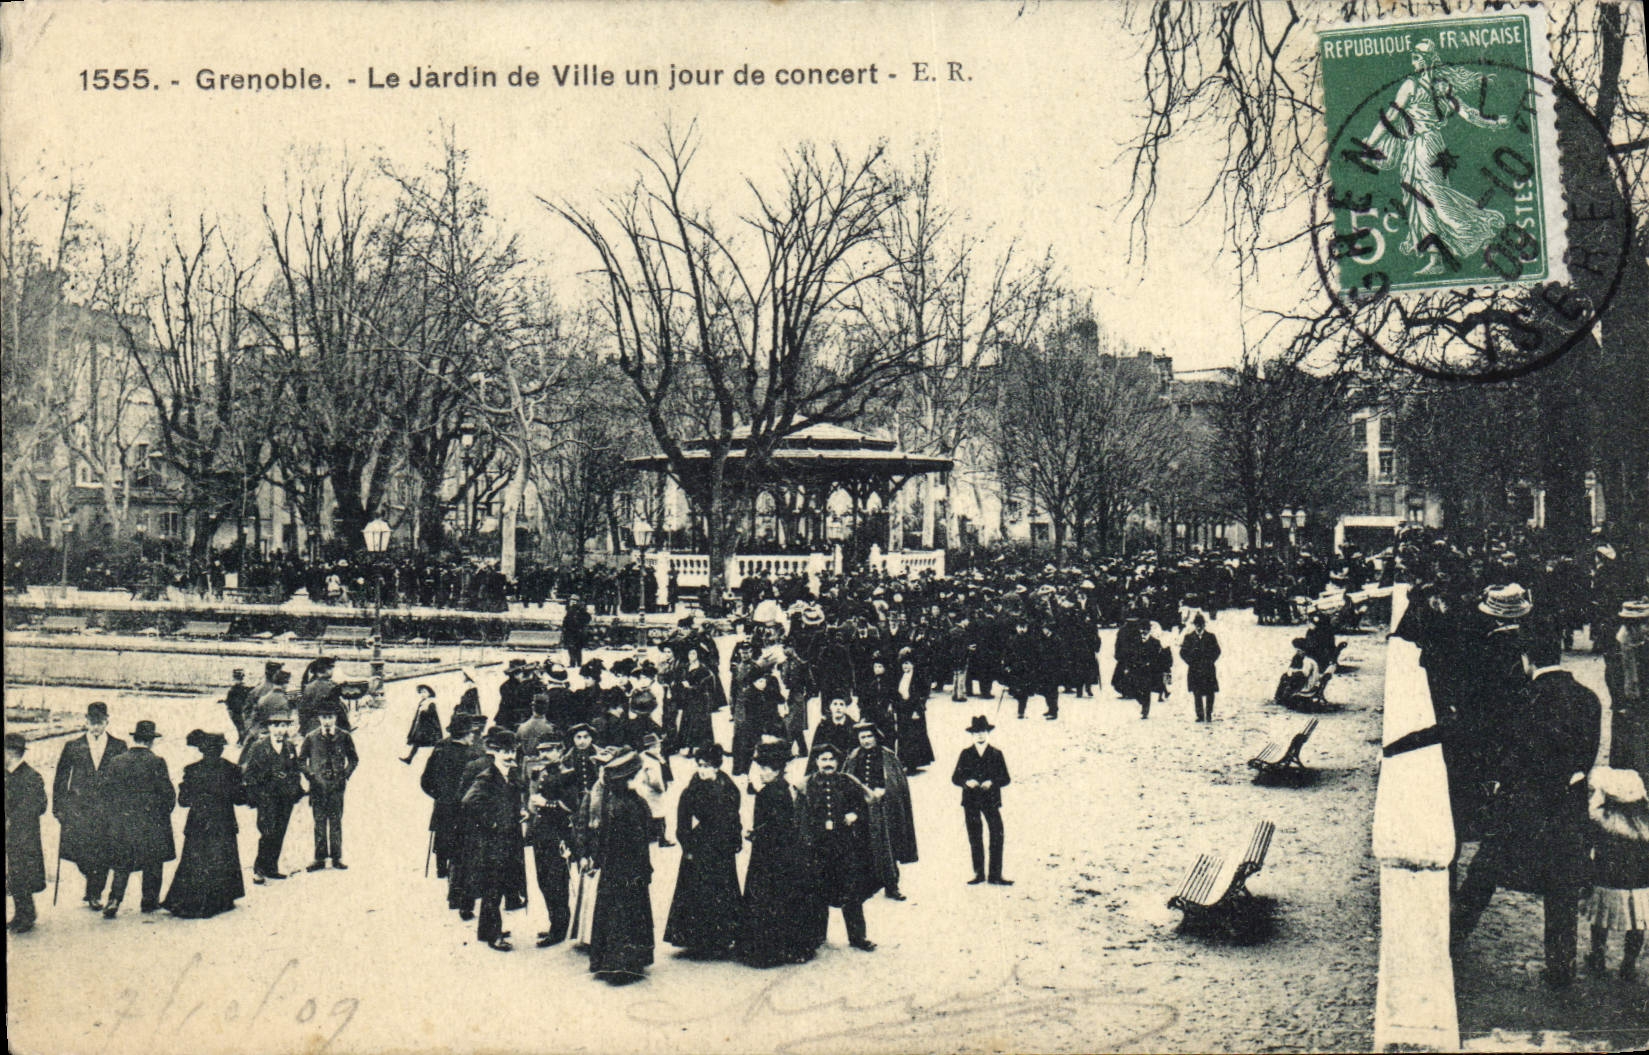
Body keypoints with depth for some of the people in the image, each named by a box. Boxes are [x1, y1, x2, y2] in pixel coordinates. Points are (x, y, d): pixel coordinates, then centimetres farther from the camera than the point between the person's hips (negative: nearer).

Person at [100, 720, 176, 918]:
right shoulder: (156, 762, -11)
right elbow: (167, 793, -9)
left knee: (122, 865, 10)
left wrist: (121, 806, 16)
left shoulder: (116, 761, -1)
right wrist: (166, 811, 9)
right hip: (152, 824, -2)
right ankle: (150, 901, 18)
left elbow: (106, 790, 2)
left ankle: (114, 900, -3)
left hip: (121, 822, 3)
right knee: (153, 864, 12)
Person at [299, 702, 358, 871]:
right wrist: (310, 775, 1)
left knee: (336, 821, 4)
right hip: (318, 785, 0)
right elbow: (301, 760, 13)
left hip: (337, 785, 0)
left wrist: (345, 776, 2)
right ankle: (320, 857, 8)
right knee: (319, 822, 3)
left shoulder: (344, 737, 3)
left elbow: (354, 759, 13)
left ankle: (337, 857, 9)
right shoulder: (311, 738, 2)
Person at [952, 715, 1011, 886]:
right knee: (974, 838, 6)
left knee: (997, 835, -8)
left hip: (991, 800, -1)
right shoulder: (966, 754, 5)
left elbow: (1005, 779, 1)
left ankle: (995, 875, -1)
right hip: (971, 801, 1)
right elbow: (955, 777, 4)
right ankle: (978, 873, 17)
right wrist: (967, 782, -16)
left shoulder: (996, 755, 3)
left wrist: (992, 783, -17)